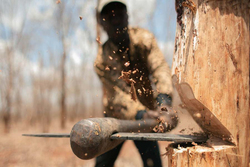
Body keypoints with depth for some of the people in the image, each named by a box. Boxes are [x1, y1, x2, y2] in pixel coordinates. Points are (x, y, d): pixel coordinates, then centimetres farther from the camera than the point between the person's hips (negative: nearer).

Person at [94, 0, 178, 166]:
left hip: (146, 109, 1)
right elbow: (119, 95, -31)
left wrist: (164, 104, -46)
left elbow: (160, 69, -29)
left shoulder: (144, 39, -15)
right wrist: (142, 114, -49)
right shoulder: (102, 60, -22)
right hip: (115, 117, 0)